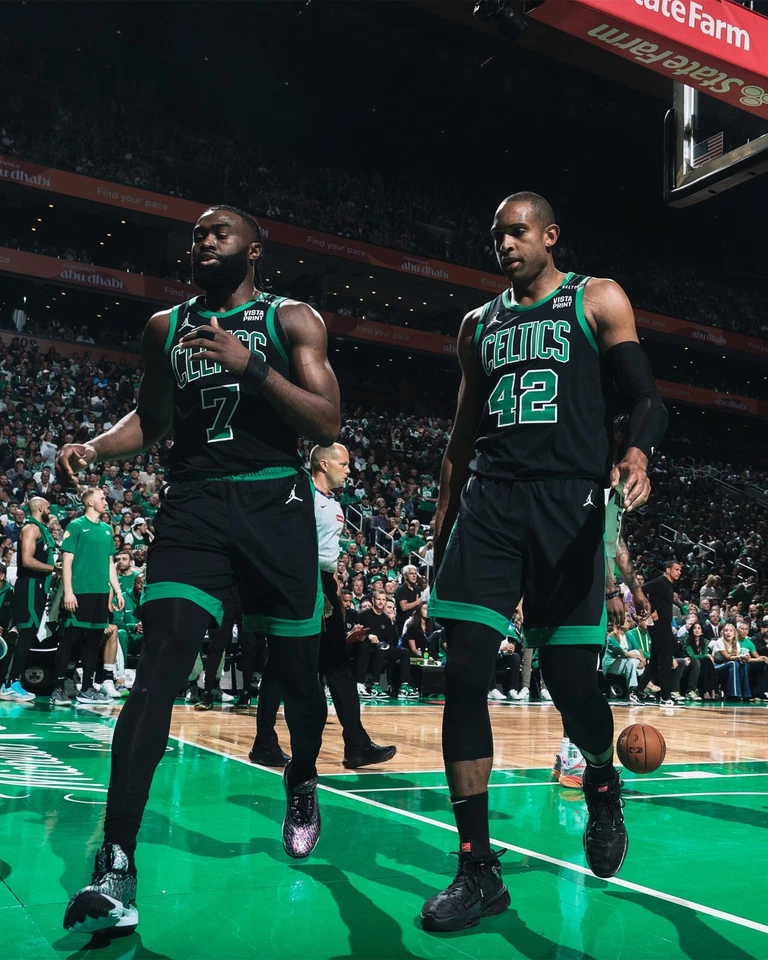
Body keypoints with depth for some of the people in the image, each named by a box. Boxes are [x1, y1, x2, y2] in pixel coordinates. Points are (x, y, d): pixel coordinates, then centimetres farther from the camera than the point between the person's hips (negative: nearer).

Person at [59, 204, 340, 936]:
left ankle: (302, 783, 41)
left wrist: (252, 367, -18)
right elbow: (151, 417, 23)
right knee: (157, 666, -15)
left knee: (295, 669, 10)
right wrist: (93, 447, 3)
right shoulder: (166, 326, 14)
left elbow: (327, 423, -6)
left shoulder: (291, 320, 3)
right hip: (192, 503, 1)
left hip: (274, 500, -1)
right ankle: (116, 869, -14)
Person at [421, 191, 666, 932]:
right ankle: (478, 871, 1)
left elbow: (644, 397, 1)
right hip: (488, 502, 4)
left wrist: (637, 454, -21)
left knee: (572, 682, -2)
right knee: (463, 677, -8)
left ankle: (601, 785, 35)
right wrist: (444, 515, 17)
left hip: (568, 503, -3)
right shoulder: (479, 322, 20)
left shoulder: (597, 301, 8)